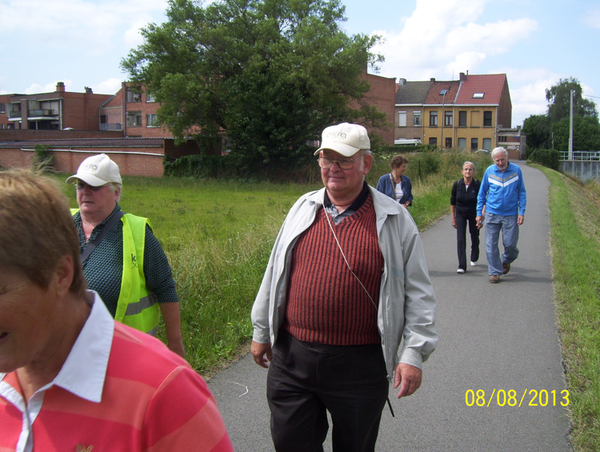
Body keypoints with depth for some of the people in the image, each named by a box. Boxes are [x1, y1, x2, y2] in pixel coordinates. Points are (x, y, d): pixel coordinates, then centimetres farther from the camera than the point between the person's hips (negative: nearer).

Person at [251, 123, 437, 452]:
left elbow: (418, 293, -3)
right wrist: (262, 331, 16)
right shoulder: (303, 209, 6)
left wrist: (414, 353, -9)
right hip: (292, 358, 3)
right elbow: (275, 275, 13)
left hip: (360, 366, -2)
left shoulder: (394, 220, -4)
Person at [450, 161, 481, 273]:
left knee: (475, 238, 15)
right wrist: (453, 218, 3)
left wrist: (481, 216, -21)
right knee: (460, 240, -9)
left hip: (474, 215, -1)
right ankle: (462, 266, -10)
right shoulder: (457, 184, -9)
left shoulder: (478, 185, -15)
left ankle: (474, 259, 42)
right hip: (460, 214, 1)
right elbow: (452, 202, 2)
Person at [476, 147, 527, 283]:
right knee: (491, 245, 1)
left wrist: (522, 212, -3)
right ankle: (495, 272, 13)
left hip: (511, 214, -1)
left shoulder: (516, 170, -3)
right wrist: (479, 213, 6)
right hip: (492, 214, 1)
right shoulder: (489, 171, 0)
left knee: (510, 244, 1)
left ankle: (506, 260, 33)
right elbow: (482, 193, 8)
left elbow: (522, 192, 4)